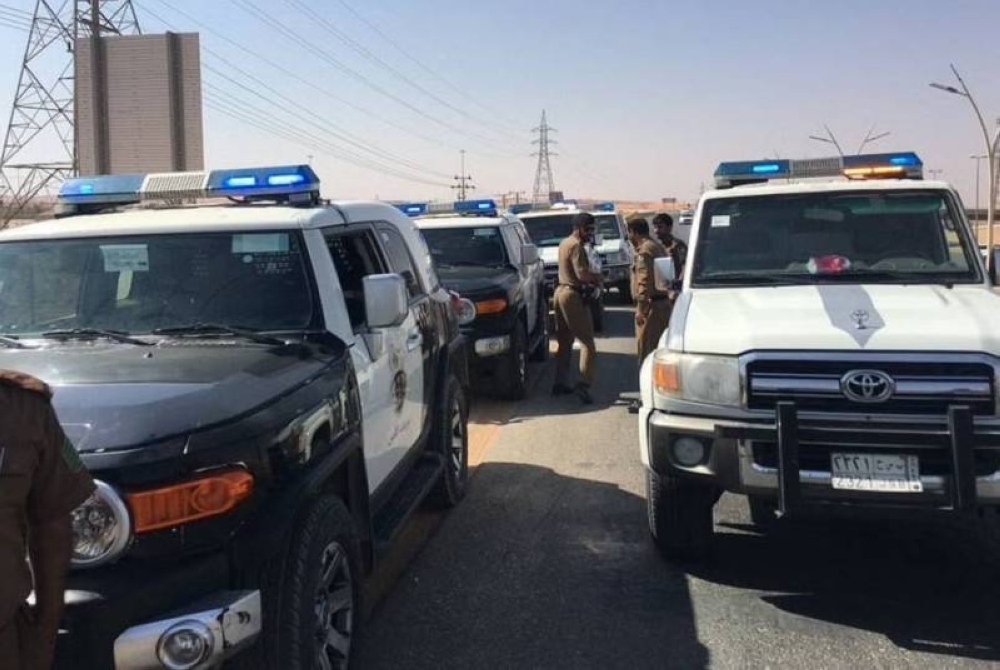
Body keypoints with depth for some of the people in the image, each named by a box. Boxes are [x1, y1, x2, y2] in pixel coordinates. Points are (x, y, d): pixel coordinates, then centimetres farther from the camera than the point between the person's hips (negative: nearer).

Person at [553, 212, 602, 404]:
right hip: (573, 295, -10)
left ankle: (560, 383, 17)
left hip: (561, 291, 10)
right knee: (587, 342, -8)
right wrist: (597, 278, -4)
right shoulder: (576, 246, -15)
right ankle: (583, 384, -16)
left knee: (564, 341, 14)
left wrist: (591, 276, 5)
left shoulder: (564, 243, 16)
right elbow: (582, 274, -24)